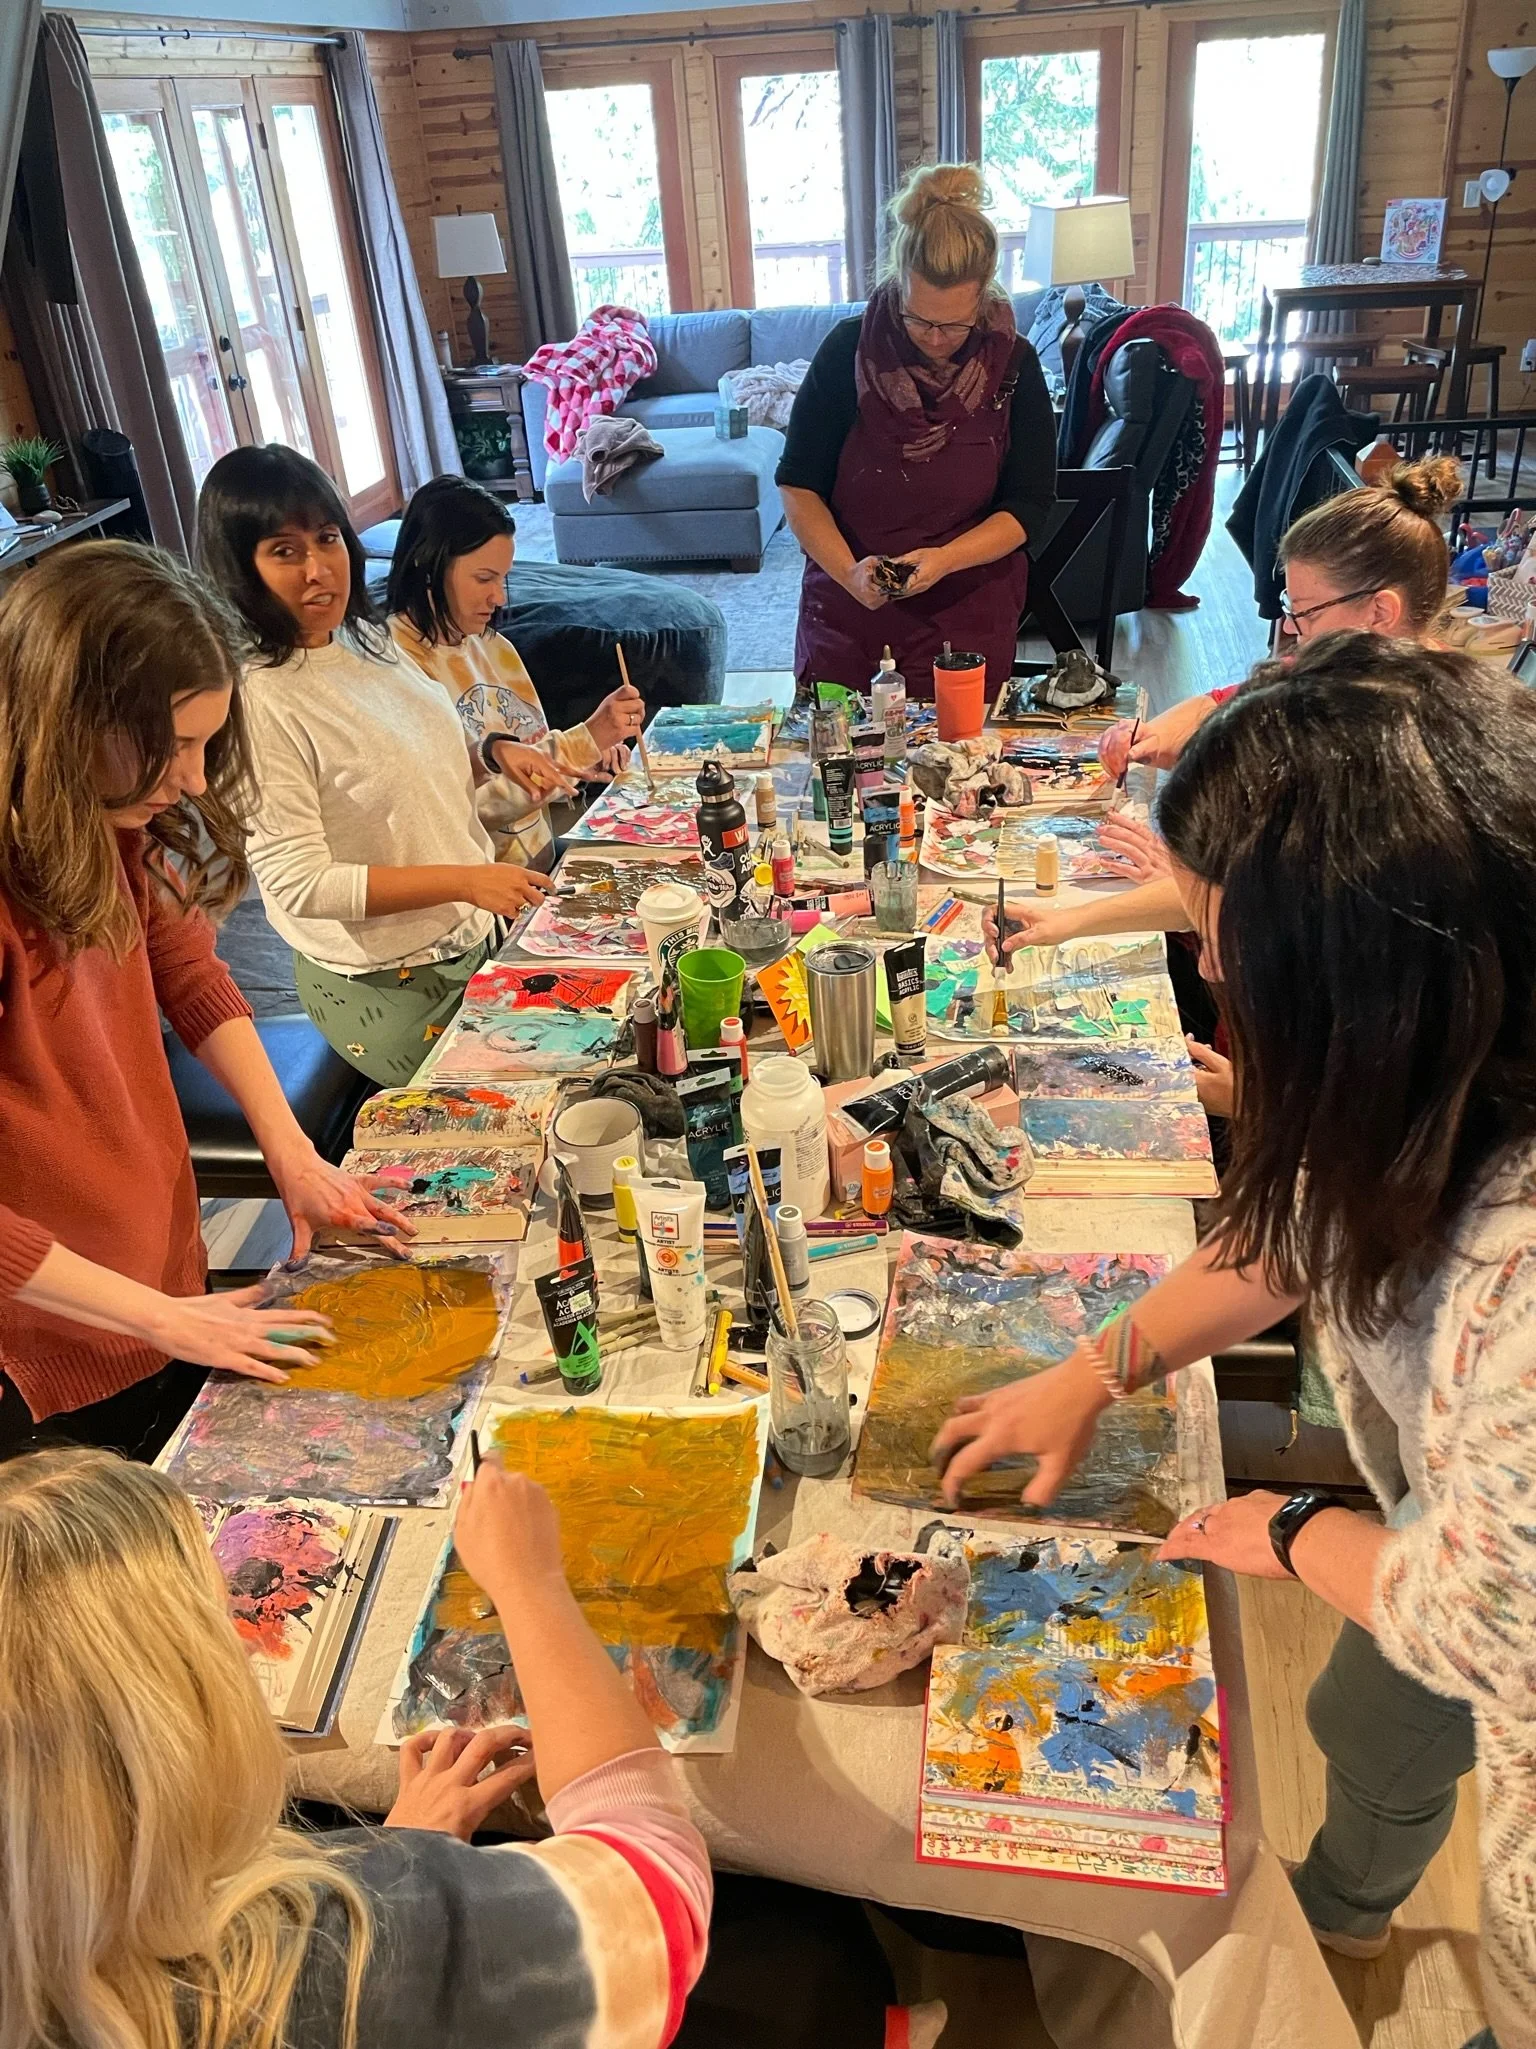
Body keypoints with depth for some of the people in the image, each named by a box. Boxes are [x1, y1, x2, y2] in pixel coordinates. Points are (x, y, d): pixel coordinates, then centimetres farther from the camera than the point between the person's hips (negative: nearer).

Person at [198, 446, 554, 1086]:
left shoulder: (365, 640, 1)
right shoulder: (258, 699, -24)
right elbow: (300, 884, -25)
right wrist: (464, 881, -27)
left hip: (474, 936, 8)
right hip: (389, 987, -8)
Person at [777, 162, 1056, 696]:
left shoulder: (1013, 365, -5)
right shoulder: (848, 350, -8)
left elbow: (1028, 504, -4)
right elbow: (798, 483, -5)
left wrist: (944, 560, -22)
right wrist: (848, 571, -21)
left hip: (968, 617, 0)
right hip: (846, 613, 0)